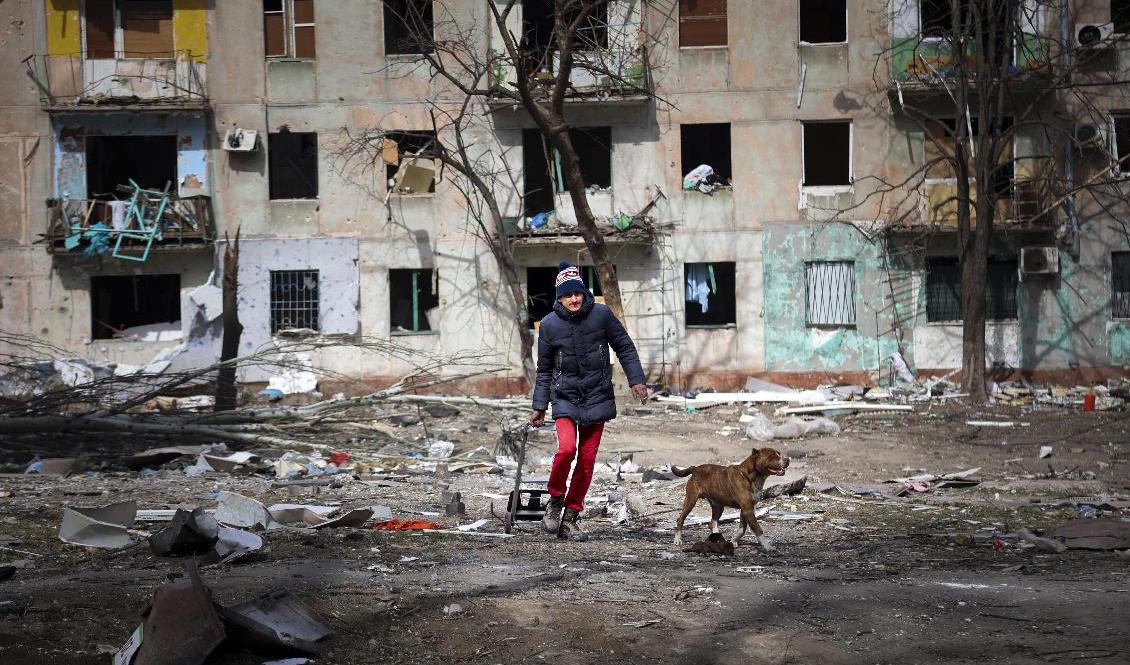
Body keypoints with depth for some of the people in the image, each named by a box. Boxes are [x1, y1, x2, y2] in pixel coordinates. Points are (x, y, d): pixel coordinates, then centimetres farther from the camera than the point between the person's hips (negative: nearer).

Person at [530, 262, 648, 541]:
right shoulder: (549, 324, -3)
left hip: (597, 398, 1)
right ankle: (555, 500, 1)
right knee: (567, 448, -23)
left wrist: (636, 379, 0)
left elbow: (624, 347, 8)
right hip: (564, 397, -1)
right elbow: (544, 370, 7)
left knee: (587, 459, 3)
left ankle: (571, 518, 14)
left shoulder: (601, 314, -4)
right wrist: (539, 407, 8)